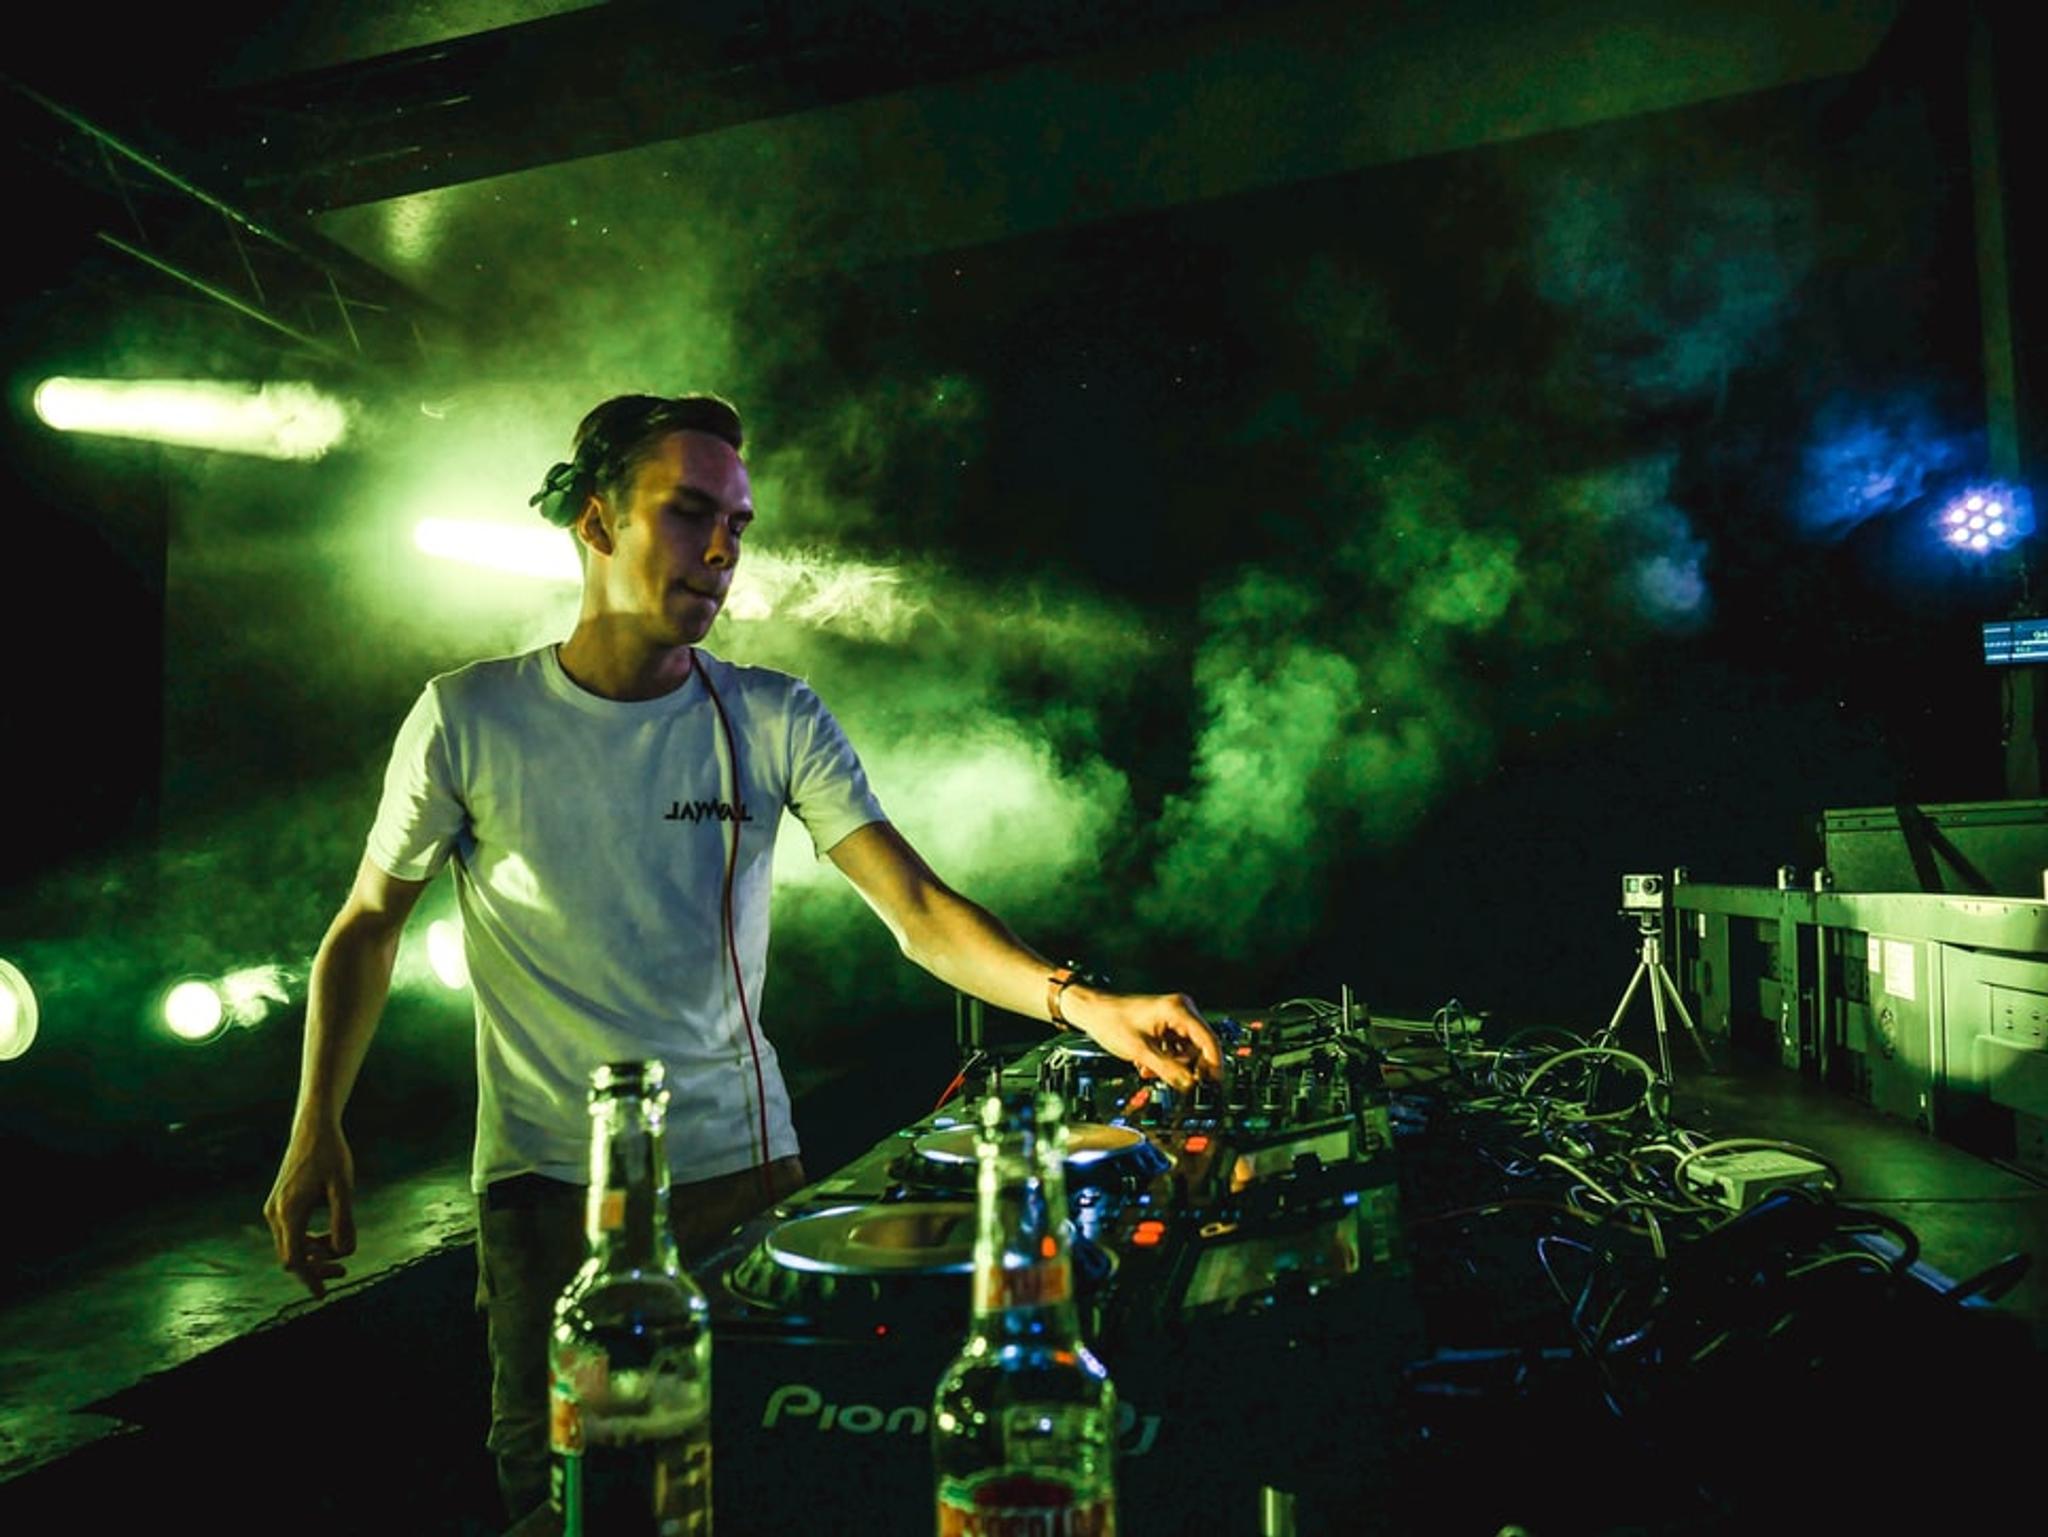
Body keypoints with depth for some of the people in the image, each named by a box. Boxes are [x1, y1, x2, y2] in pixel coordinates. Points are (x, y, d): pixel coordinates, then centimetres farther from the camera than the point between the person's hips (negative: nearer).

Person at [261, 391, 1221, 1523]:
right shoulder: (470, 718, -6)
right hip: (546, 1184, -1)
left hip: (742, 1171, 1)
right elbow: (367, 925, 5)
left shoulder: (775, 721, -6)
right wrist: (314, 1131, -3)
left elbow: (915, 908, -14)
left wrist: (1082, 1003, -29)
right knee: (555, 1482, 8)